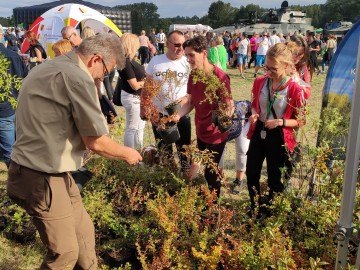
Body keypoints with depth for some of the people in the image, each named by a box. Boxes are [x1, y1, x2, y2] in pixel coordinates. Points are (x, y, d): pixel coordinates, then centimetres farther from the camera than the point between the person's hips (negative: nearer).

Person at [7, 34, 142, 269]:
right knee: (66, 251, 2)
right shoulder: (78, 78, -18)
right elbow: (95, 142, -15)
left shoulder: (48, 68, 14)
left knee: (83, 233, 17)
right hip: (42, 178, -10)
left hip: (49, 172, 10)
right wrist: (126, 153, 2)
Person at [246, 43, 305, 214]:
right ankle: (255, 208, 40)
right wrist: (254, 114, -8)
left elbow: (301, 120, -9)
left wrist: (281, 122, -24)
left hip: (279, 138, -5)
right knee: (251, 174, 16)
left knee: (275, 180, 11)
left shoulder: (294, 90, -17)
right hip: (258, 133, 5)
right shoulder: (260, 82, -3)